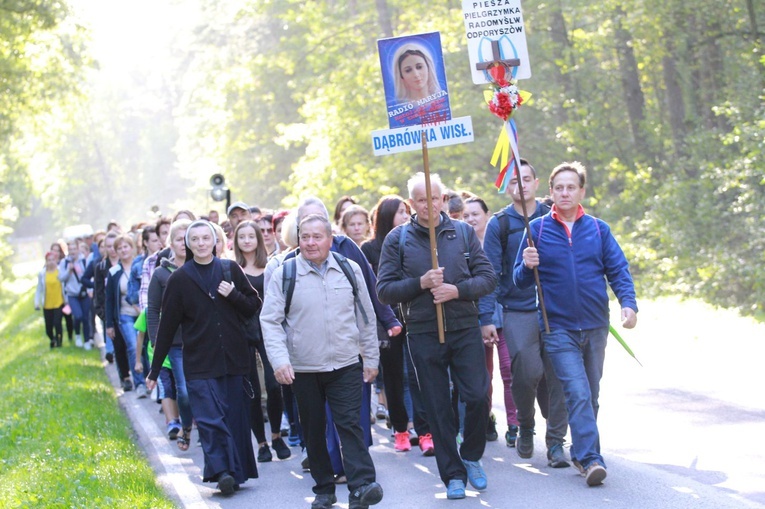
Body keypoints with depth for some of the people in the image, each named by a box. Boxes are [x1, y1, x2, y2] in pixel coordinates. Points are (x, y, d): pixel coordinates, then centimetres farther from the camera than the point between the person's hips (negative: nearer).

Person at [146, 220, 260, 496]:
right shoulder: (179, 279, 2)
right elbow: (167, 326, 4)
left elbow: (254, 306, 10)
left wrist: (234, 295, -10)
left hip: (234, 360, 2)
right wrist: (154, 370, 5)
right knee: (210, 419, -13)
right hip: (199, 364, -2)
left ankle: (236, 473, 11)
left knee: (236, 418, 3)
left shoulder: (231, 270, 6)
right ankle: (222, 471, -16)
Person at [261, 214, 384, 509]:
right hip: (303, 368, 0)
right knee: (313, 430, 8)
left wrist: (371, 358, 11)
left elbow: (365, 316, 12)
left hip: (346, 365, 0)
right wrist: (279, 360, -15)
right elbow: (270, 321, -4)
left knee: (350, 424, -9)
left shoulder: (349, 270, 5)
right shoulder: (285, 274, -2)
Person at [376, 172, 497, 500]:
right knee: (438, 408, 3)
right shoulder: (398, 239, 2)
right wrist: (421, 283, -16)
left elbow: (487, 278, 2)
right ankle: (452, 475, 13)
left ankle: (471, 456, 20)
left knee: (478, 396, -6)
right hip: (423, 334, -1)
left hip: (465, 328, 1)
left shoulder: (463, 232, 5)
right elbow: (384, 291, -1)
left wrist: (457, 290, -15)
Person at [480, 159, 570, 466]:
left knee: (558, 374, -2)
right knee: (528, 370, -16)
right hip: (517, 311, -2)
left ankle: (555, 441, 10)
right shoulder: (498, 225, 4)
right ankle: (525, 427, 11)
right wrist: (486, 317, -5)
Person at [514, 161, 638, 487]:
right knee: (577, 393, -16)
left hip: (595, 326, 3)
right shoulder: (537, 229, 1)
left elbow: (618, 270, 4)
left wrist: (628, 303, -13)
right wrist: (527, 266, -21)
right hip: (558, 328, -3)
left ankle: (582, 453, 24)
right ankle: (590, 458, -20)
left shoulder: (598, 229, 6)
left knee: (590, 395, 11)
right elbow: (520, 281, 2)